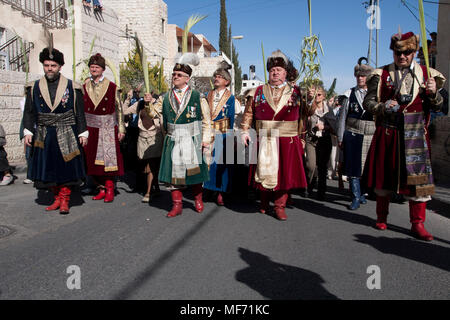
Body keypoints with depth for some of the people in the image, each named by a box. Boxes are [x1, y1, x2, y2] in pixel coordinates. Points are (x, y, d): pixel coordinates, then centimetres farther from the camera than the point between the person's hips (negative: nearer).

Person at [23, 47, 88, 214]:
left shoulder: (72, 87, 2)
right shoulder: (34, 88, 7)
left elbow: (80, 113, 3)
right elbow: (29, 112, 8)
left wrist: (83, 133, -1)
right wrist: (28, 132, -1)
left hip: (66, 136, -2)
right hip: (45, 136, 3)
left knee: (67, 167, -1)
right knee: (49, 168, 7)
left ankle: (65, 200, 8)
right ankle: (57, 197, 20)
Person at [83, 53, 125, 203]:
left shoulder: (112, 87, 0)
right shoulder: (84, 87, 8)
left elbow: (119, 109, 2)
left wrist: (121, 129, -1)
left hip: (108, 128, -3)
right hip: (90, 127, 3)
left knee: (109, 158, -5)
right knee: (92, 160, 5)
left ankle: (109, 190, 5)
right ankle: (102, 189, 17)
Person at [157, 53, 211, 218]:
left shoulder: (197, 97, 0)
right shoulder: (166, 98, 8)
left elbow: (206, 119, 2)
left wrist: (205, 139, -2)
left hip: (192, 141, -2)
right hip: (173, 141, 3)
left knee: (194, 171, 7)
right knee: (173, 171, 3)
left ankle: (198, 199, 29)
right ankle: (177, 205, 13)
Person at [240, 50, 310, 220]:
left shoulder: (295, 92, 6)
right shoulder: (260, 91, 9)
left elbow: (303, 116, 5)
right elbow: (249, 112, 11)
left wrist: (300, 139, 0)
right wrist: (245, 131, 1)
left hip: (287, 142, -1)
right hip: (264, 141, 1)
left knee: (284, 173, 0)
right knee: (264, 171, 6)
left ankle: (280, 206, 13)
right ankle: (264, 203, 25)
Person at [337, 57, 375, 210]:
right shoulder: (350, 94, 5)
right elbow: (343, 117, 7)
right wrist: (340, 138, 5)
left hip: (371, 136, 0)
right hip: (352, 135, 0)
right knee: (353, 167, -1)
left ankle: (363, 194, 27)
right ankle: (356, 198, 7)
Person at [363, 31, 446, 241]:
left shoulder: (425, 74, 8)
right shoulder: (382, 74, 4)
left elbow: (437, 106, 8)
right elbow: (368, 102, 3)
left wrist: (433, 93, -13)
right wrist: (382, 107, -17)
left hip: (415, 133, 1)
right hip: (388, 132, 0)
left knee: (418, 176, -2)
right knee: (384, 175, 8)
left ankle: (417, 224, 8)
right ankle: (382, 217, 26)